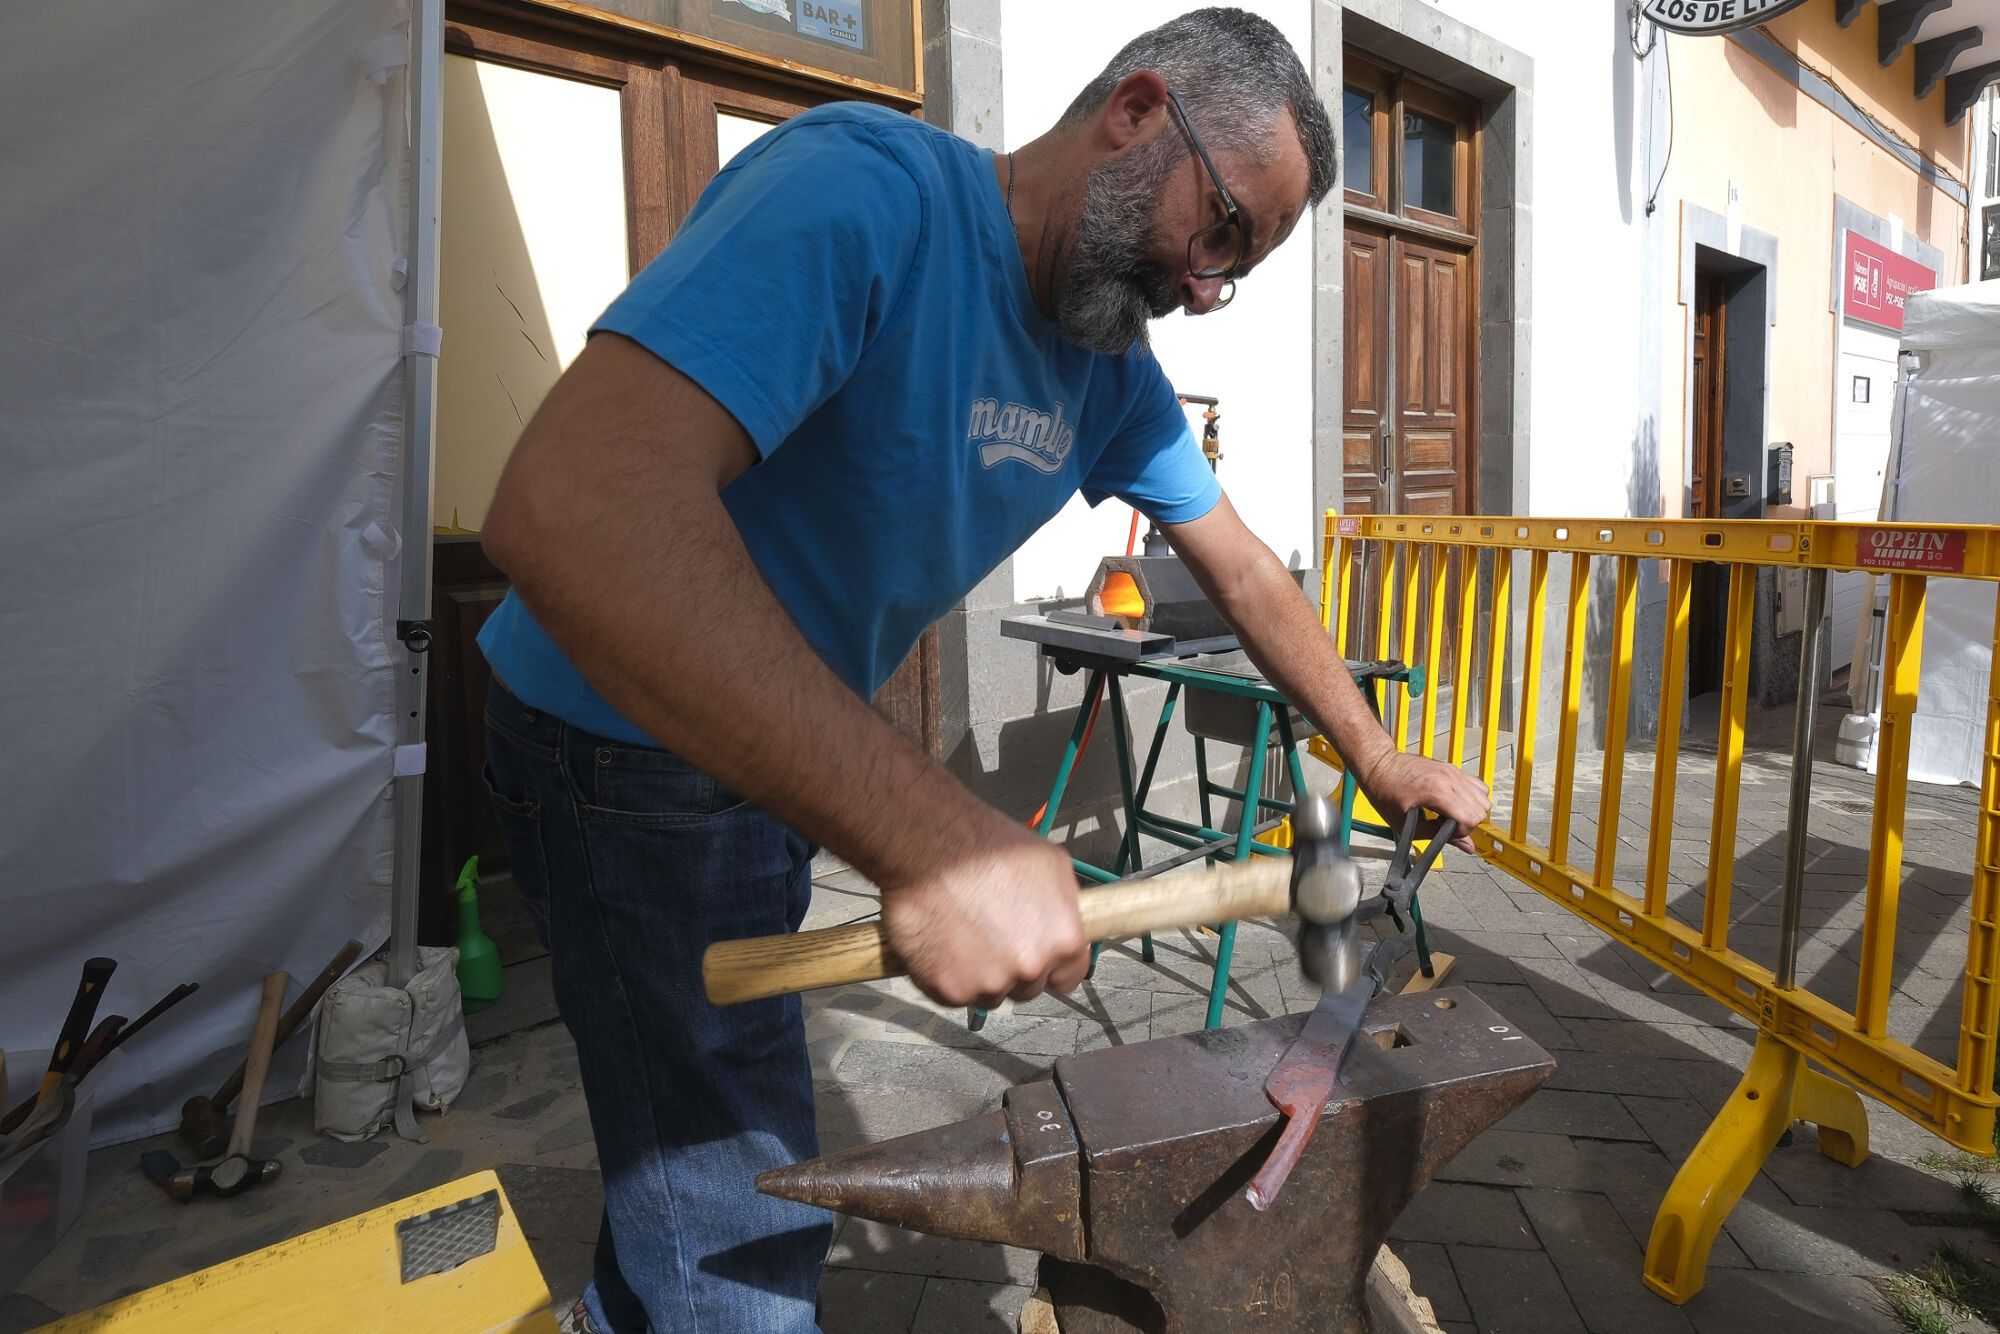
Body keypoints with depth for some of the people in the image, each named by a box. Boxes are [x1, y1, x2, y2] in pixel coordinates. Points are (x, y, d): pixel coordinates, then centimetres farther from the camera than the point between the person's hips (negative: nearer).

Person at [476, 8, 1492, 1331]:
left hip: (781, 754, 8)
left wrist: (1381, 757, 9)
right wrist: (934, 840, -46)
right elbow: (572, 507, -42)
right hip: (631, 741, -7)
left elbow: (1242, 567, 10)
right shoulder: (861, 191, -28)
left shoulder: (1107, 367, 0)